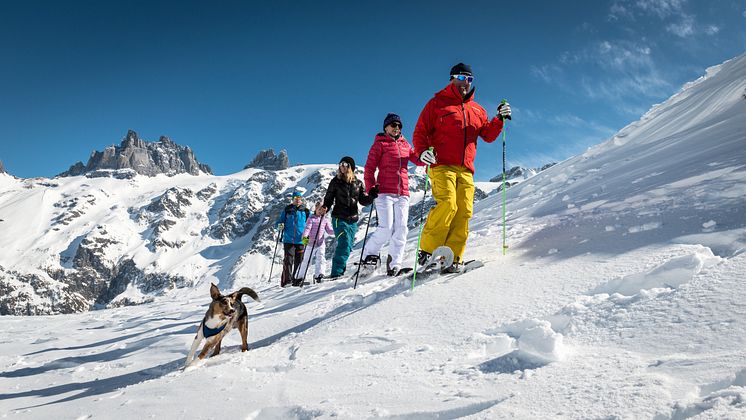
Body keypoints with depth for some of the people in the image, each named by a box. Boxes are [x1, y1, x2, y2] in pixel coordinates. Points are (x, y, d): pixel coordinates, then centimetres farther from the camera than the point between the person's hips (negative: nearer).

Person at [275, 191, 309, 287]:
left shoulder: (305, 211, 9)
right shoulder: (287, 210, 7)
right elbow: (280, 220, 15)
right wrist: (280, 225, -8)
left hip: (300, 240, 1)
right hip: (288, 240, -1)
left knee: (298, 261, 5)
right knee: (288, 260, -10)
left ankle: (296, 280, 15)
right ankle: (286, 280, -8)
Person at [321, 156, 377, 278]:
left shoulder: (358, 183, 10)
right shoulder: (336, 181, 4)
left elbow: (363, 201, 8)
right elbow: (329, 198, 7)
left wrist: (371, 196, -10)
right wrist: (325, 208, -12)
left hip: (353, 219, 4)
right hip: (339, 218, -4)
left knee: (348, 246, 7)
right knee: (345, 244, -18)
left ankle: (339, 270, 21)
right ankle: (336, 273, -19)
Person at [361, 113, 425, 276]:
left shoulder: (405, 144, 21)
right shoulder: (379, 144, 7)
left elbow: (417, 159, 11)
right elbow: (369, 168, 1)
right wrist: (371, 190, -12)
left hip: (402, 193, 5)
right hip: (385, 192, -4)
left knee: (401, 229, -3)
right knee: (386, 229, -14)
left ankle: (394, 265, 1)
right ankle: (370, 253, 8)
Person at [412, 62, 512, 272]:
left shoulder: (477, 110, 24)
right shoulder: (437, 103, 11)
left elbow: (488, 135, 20)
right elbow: (420, 132, 5)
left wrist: (500, 119, 3)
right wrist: (422, 151, -15)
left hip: (466, 170, 5)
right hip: (442, 165, -5)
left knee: (464, 212, -8)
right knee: (447, 204, -23)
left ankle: (452, 258, -6)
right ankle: (426, 251, -16)